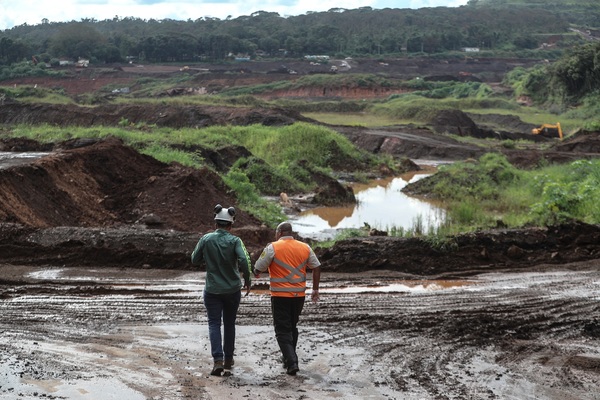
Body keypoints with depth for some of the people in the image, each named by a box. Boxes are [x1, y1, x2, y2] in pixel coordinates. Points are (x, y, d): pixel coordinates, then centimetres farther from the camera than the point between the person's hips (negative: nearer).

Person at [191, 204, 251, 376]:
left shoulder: (206, 239, -6)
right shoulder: (235, 241, -10)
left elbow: (195, 260, 1)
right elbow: (244, 260, -22)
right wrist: (247, 280, -9)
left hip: (212, 290, -1)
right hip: (233, 290, 1)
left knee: (214, 324, 2)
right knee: (229, 324, 16)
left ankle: (218, 360, -15)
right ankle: (228, 359, 26)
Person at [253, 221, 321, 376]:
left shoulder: (273, 248, -9)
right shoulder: (305, 248, 5)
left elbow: (257, 269, -7)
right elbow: (316, 267, 9)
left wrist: (256, 274, 16)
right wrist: (315, 289, 16)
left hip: (280, 296, -5)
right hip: (299, 295, 5)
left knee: (283, 330, 1)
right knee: (292, 327, 20)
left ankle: (292, 362, -12)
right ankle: (289, 359, 27)